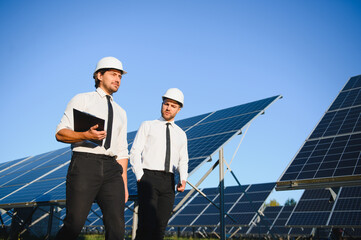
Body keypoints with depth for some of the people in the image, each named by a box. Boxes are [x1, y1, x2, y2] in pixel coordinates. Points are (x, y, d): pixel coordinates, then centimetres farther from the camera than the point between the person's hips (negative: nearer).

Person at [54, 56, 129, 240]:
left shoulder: (120, 112, 25)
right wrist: (86, 135, -18)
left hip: (112, 169, 4)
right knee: (74, 225, -8)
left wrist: (124, 183, 12)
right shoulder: (82, 100, 10)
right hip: (85, 164, -4)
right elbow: (60, 133, 0)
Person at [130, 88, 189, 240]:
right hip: (148, 177, -3)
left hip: (168, 182, 4)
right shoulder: (147, 126, 9)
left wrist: (183, 180, -4)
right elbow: (135, 152, 2)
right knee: (147, 224, -16)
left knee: (160, 227, 0)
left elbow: (183, 161, 16)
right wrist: (140, 177, -10)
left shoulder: (181, 134, 18)